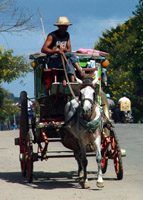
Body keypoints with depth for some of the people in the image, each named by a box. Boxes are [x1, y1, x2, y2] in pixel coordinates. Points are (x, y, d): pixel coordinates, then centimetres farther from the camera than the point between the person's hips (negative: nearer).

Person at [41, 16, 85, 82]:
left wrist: (65, 51, -11)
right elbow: (43, 49, -13)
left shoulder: (67, 35, 15)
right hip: (52, 61, -4)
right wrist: (56, 51, -28)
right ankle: (81, 72, -42)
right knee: (71, 54, -29)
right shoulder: (52, 35, -4)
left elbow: (69, 49, 15)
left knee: (69, 60, -34)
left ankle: (72, 80, -51)